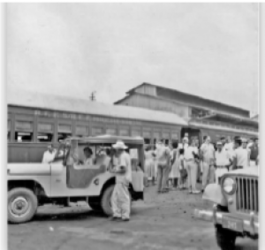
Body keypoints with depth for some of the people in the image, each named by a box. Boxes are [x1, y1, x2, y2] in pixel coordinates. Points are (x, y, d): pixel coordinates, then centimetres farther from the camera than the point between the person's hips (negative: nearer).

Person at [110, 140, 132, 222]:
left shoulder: (122, 157, -17)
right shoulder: (126, 155, 16)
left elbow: (123, 169, -23)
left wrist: (115, 171, -11)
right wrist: (115, 167, 10)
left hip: (122, 180, -11)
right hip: (120, 180, 11)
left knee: (123, 198, -4)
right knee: (115, 197, 13)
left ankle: (125, 216, 3)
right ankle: (117, 214, 16)